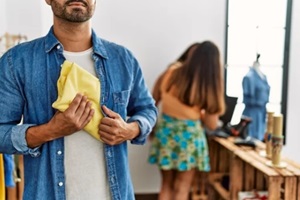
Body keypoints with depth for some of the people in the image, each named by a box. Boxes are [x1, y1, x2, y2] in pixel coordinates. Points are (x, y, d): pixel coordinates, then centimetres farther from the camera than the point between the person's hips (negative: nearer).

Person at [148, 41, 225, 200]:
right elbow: (212, 125, -6)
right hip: (189, 135, -3)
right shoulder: (209, 87, -13)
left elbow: (155, 99, 5)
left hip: (165, 129, 3)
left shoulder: (171, 73, -7)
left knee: (166, 185, 18)